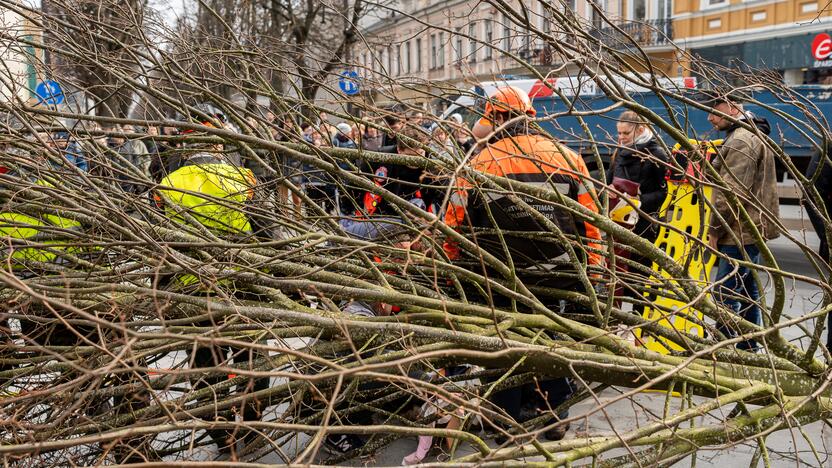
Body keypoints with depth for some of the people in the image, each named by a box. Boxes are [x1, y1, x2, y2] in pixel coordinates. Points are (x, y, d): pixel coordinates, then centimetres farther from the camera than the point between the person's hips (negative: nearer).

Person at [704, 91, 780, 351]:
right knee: (747, 294, 16)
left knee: (726, 297, -10)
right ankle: (748, 350, 24)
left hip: (739, 235, -11)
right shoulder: (753, 135, 20)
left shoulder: (740, 141, -15)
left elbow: (732, 192, -22)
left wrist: (714, 229, -14)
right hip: (752, 231, 11)